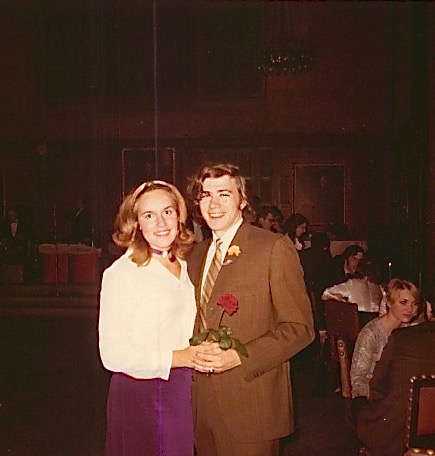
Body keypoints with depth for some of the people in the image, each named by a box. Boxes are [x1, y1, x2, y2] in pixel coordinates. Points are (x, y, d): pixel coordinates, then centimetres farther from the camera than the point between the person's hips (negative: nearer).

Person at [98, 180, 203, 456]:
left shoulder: (184, 266, 8)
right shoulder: (121, 273, -14)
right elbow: (112, 353, -19)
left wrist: (201, 351, 0)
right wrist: (178, 357, -21)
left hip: (183, 390, 6)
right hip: (140, 394, -6)